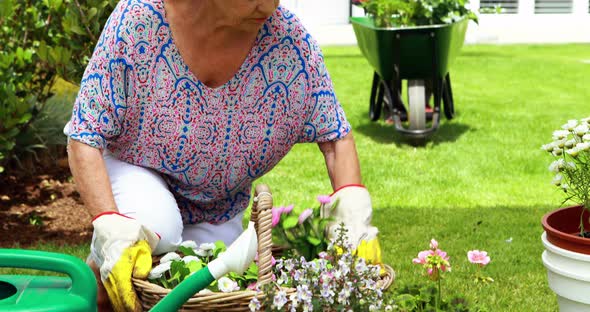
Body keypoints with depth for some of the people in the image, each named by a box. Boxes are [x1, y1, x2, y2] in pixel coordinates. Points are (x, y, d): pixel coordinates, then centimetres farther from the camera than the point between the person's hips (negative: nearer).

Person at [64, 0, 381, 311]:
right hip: (138, 172, -3)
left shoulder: (289, 40, -23)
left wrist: (353, 206, -31)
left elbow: (335, 136, -13)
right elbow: (84, 137, -26)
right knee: (155, 226, -34)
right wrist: (110, 226, -39)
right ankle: (98, 272, 0)